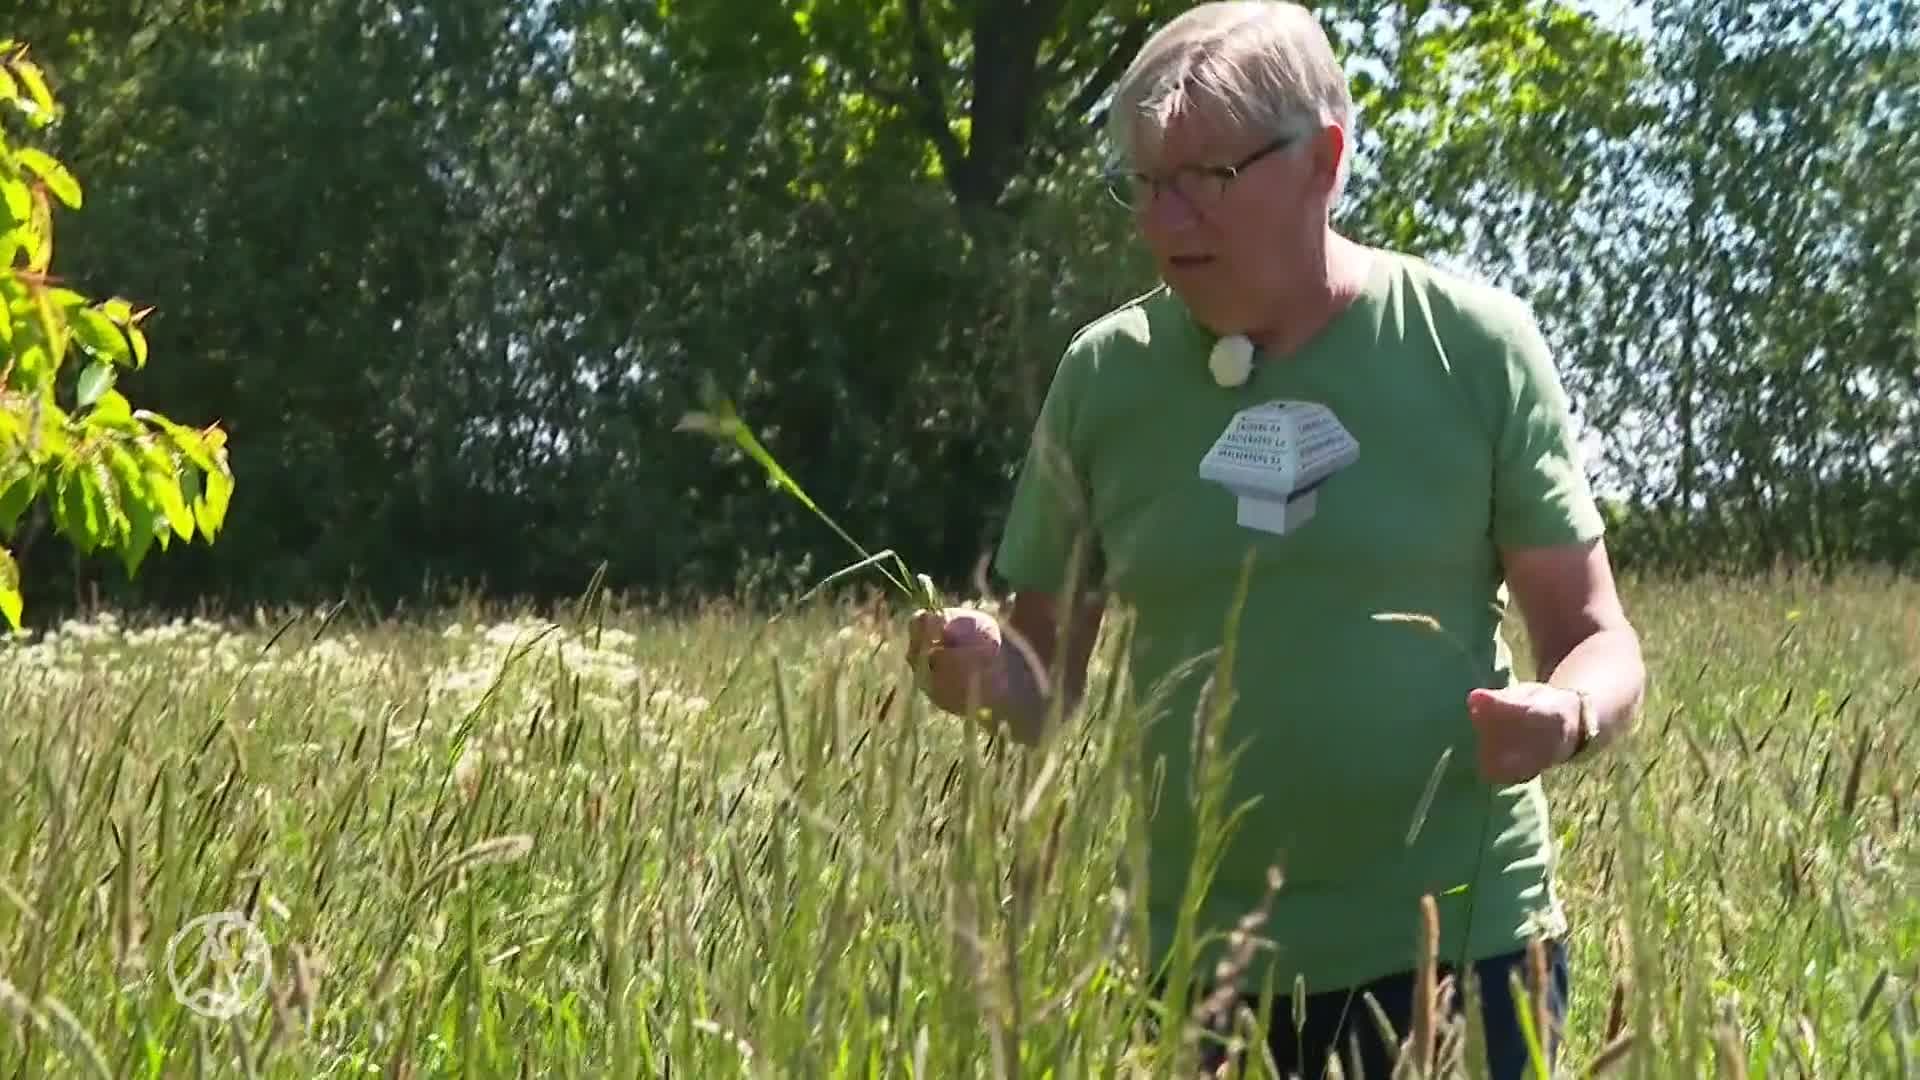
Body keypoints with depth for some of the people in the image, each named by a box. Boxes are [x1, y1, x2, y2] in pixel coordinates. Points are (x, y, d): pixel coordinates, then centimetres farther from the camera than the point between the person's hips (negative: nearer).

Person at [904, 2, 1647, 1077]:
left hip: (1459, 944, -2)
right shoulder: (1105, 374, 2)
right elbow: (1047, 675, 10)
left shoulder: (1473, 343, -4)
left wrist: (1567, 715, -21)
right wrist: (988, 673, -13)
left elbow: (1599, 643, 1)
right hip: (1197, 962, 2)